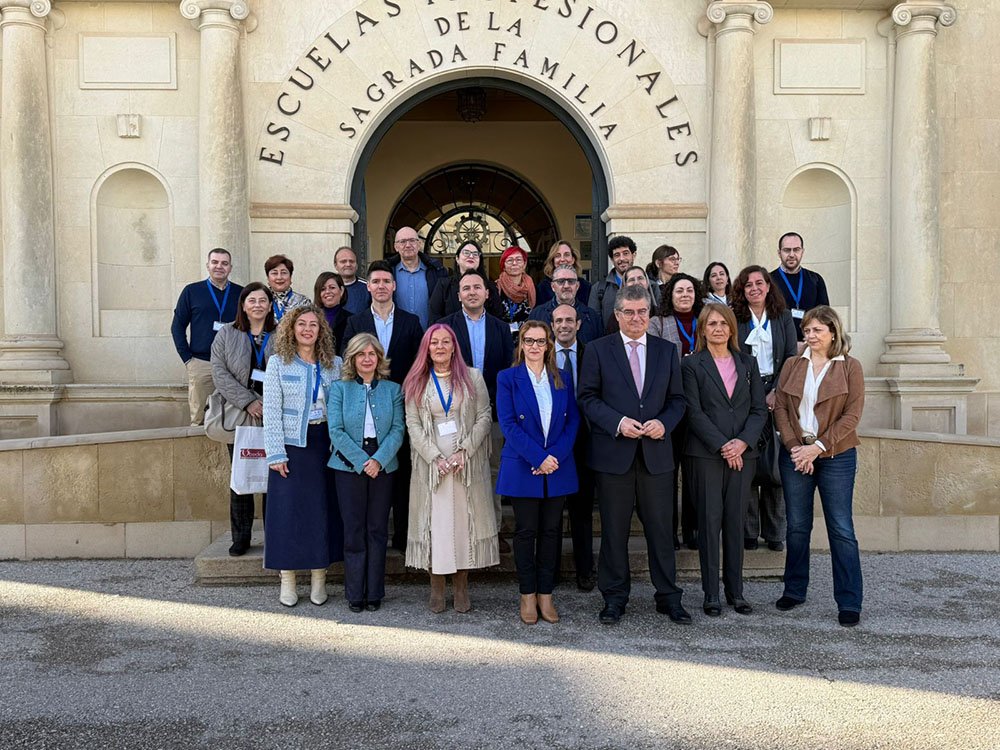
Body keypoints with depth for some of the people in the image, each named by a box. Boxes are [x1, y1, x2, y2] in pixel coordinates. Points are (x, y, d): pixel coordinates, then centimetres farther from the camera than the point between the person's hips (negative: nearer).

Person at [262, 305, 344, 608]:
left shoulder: (334, 364, 8)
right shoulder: (278, 363, 1)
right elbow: (272, 411, -3)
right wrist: (276, 453, -9)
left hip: (324, 444, 2)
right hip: (291, 446, -2)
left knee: (324, 509, 5)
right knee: (288, 509, 0)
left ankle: (319, 579, 16)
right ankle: (287, 580, 11)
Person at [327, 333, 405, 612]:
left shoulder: (393, 390, 7)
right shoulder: (340, 388, 3)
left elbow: (398, 429, -1)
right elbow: (336, 431, -5)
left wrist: (378, 460, -14)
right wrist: (362, 461, -13)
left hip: (383, 467, 1)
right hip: (349, 467, -1)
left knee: (378, 530, 5)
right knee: (353, 530, 2)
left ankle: (374, 593, 15)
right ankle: (354, 594, 13)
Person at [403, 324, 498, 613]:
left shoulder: (473, 377, 6)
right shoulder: (416, 383, 8)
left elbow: (484, 417, 1)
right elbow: (413, 424, 1)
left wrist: (464, 451, -11)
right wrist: (436, 458, -11)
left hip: (467, 465, 0)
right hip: (431, 466, 0)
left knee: (464, 522, 1)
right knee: (434, 522, 0)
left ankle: (462, 587, 10)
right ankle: (436, 589, 8)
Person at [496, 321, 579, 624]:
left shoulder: (563, 379, 9)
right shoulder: (508, 378, -1)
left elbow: (573, 420, 4)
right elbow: (508, 424, -8)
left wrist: (556, 456, -11)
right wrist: (539, 458, -16)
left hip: (558, 468, 3)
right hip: (522, 469, -3)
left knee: (551, 531, 7)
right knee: (525, 531, 5)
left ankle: (545, 595, 17)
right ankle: (527, 596, 15)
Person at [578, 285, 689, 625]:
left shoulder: (667, 350, 10)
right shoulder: (598, 349, 2)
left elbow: (677, 399, 10)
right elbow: (587, 397, -1)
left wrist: (664, 422, -10)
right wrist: (617, 423, -15)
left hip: (656, 453, 2)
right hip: (613, 453, -2)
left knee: (661, 528, 7)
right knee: (614, 530, 7)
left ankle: (668, 596, 20)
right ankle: (614, 597, 20)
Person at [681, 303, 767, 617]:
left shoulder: (747, 363, 12)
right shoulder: (692, 365, 0)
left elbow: (759, 409, 8)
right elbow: (694, 412, -6)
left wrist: (742, 442, -8)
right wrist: (722, 446, -13)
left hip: (742, 453, 3)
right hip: (705, 454, -3)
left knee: (736, 521, 6)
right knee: (709, 521, 0)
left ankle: (736, 592, 15)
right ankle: (711, 594, 8)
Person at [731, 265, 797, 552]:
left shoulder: (783, 317, 10)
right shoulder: (733, 319, 4)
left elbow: (791, 359, 5)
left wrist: (776, 393, -8)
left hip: (776, 396, 1)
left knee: (776, 463, -1)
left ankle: (774, 533, 8)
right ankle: (748, 532, 4)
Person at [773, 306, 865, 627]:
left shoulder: (850, 367, -1)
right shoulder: (792, 365, 8)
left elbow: (852, 415, -7)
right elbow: (780, 408, 4)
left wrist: (818, 447, -15)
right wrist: (794, 446, -10)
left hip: (836, 456, -3)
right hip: (795, 455, 3)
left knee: (841, 529, -1)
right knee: (797, 526, 10)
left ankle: (849, 603, 7)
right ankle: (794, 590, 24)